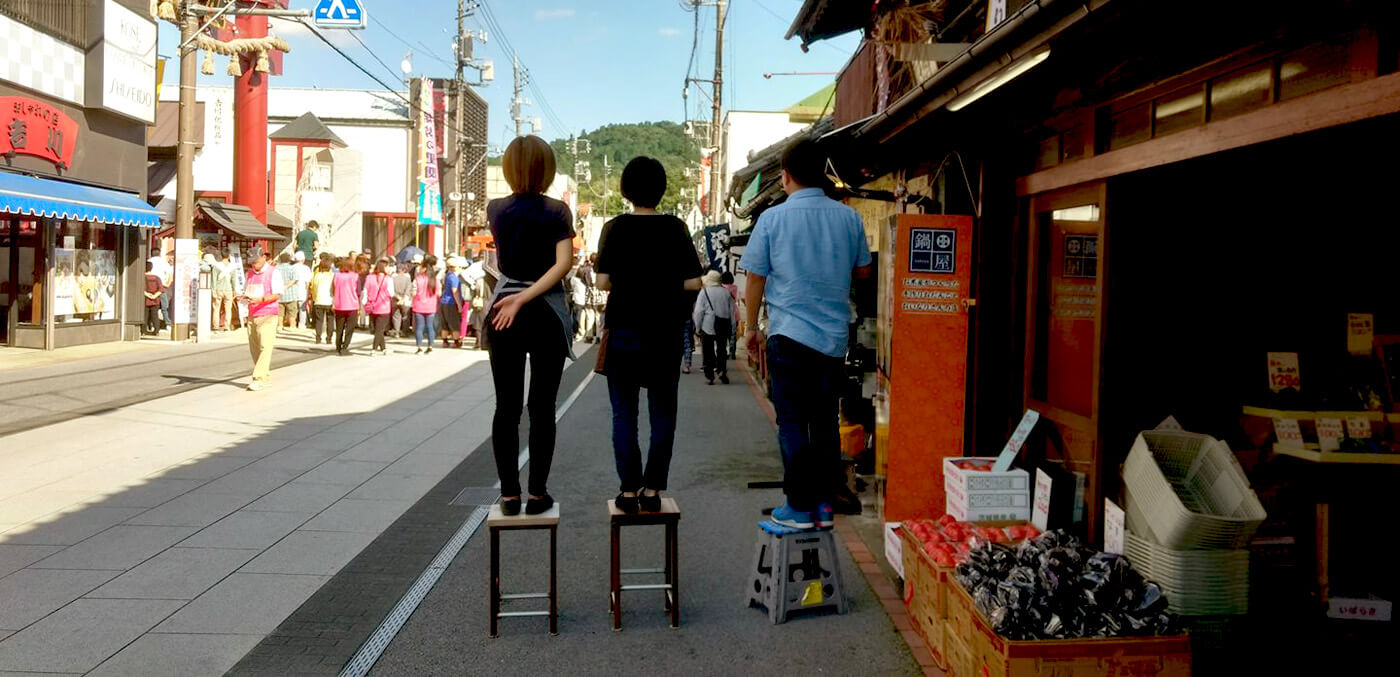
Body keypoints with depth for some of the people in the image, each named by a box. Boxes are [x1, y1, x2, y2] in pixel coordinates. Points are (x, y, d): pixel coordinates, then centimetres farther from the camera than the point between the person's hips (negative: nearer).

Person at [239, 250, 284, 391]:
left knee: (265, 347, -12)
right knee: (254, 348, 4)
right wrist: (243, 297, -1)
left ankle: (259, 379, -15)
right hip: (252, 315, 6)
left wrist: (261, 299, -24)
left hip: (268, 315, -6)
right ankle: (267, 377, 15)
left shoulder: (273, 273, -2)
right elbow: (245, 291, 23)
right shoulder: (249, 274, 17)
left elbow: (277, 294, -9)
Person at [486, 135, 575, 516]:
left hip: (503, 310, 2)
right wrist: (525, 298, -17)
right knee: (542, 408, 4)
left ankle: (509, 494, 9)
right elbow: (563, 263, -17)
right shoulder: (557, 212, -6)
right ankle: (538, 494, 6)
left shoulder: (496, 210, 2)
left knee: (506, 408, 7)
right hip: (546, 313, -2)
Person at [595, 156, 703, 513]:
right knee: (662, 414, 9)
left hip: (623, 332, 0)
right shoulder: (675, 228, -3)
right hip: (664, 333, 0)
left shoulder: (614, 228, -4)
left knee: (624, 413, 7)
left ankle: (629, 490, 6)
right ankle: (652, 489, 8)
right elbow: (693, 282, -5)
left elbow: (602, 281, -8)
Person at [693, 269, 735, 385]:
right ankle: (722, 370, -7)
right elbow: (732, 311, 9)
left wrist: (698, 326, 3)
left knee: (708, 351, 4)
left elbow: (698, 312, -6)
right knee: (721, 349, 12)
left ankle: (709, 377, 4)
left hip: (708, 326, -3)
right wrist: (732, 328, 14)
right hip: (724, 325, 3)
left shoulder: (704, 292, -5)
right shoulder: (726, 292, 6)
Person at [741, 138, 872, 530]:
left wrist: (750, 326, 10)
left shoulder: (773, 218, -6)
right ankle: (825, 504, 17)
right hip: (835, 336, 3)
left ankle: (800, 508, 6)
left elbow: (756, 277, -1)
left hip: (790, 333, -3)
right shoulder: (848, 218, 2)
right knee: (826, 422, 12)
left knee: (792, 423, 4)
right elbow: (863, 271, 14)